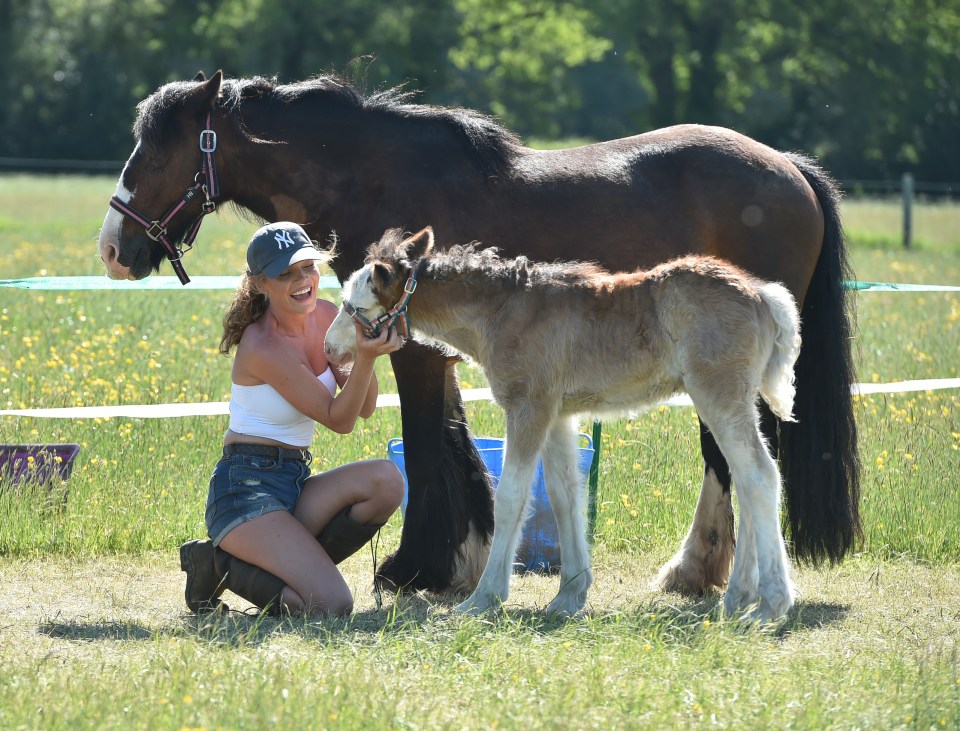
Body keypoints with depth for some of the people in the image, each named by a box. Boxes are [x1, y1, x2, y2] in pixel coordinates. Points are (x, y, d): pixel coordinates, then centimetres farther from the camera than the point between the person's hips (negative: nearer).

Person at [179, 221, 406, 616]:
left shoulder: (325, 317, 5)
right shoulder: (262, 346, -18)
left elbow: (364, 408, 4)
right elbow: (339, 419, -13)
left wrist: (366, 348, -14)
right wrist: (365, 357, -28)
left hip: (296, 482, 8)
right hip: (248, 488, -8)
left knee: (385, 480, -22)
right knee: (331, 605, -23)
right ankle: (219, 566, 2)